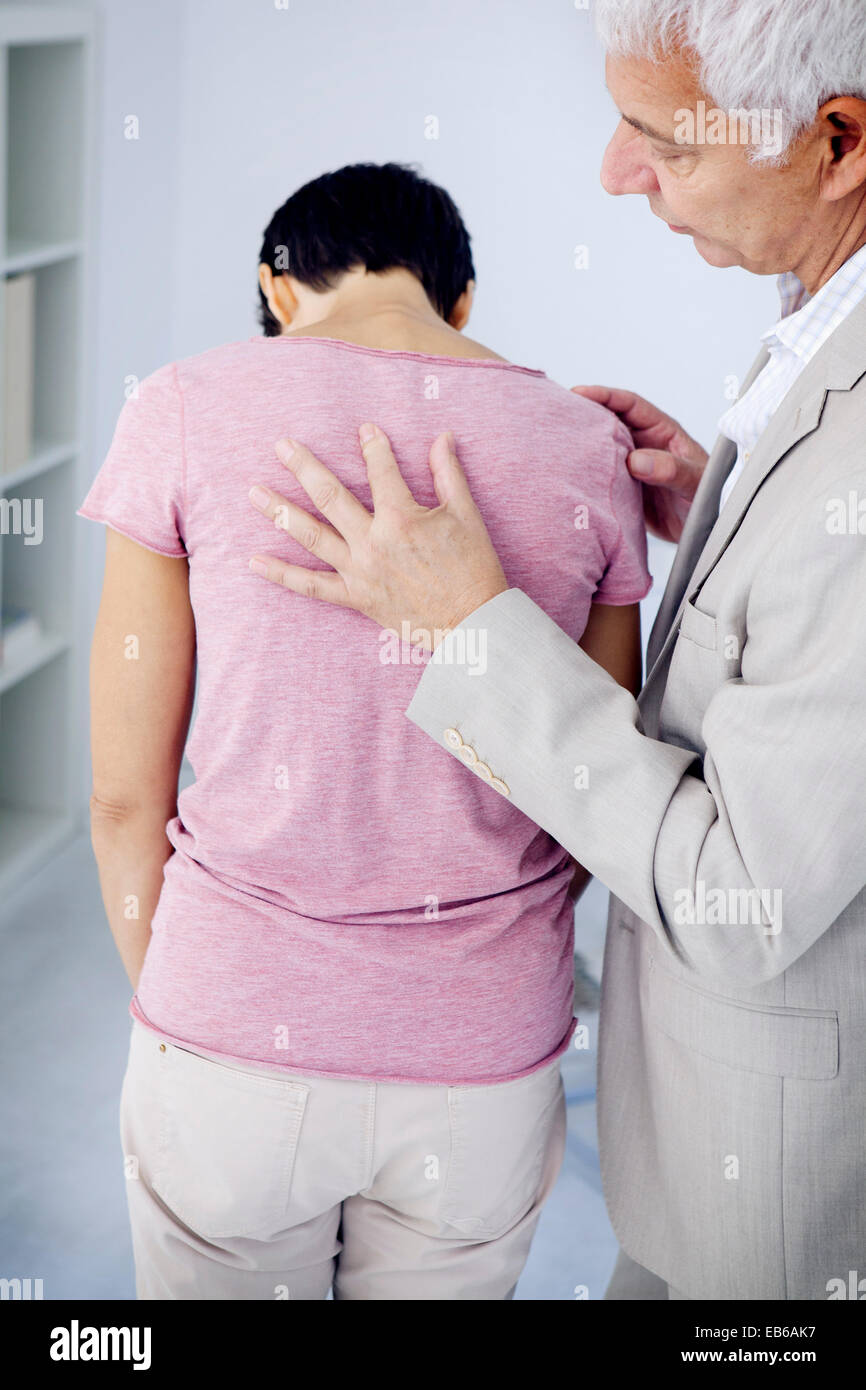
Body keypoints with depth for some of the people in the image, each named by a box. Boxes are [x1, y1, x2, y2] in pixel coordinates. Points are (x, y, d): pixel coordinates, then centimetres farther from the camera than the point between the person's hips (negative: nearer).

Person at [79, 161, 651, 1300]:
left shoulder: (188, 412, -8)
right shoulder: (587, 448, -2)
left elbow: (126, 796, -6)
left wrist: (162, 997, 9)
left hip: (236, 1038, -1)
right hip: (482, 1068, 2)